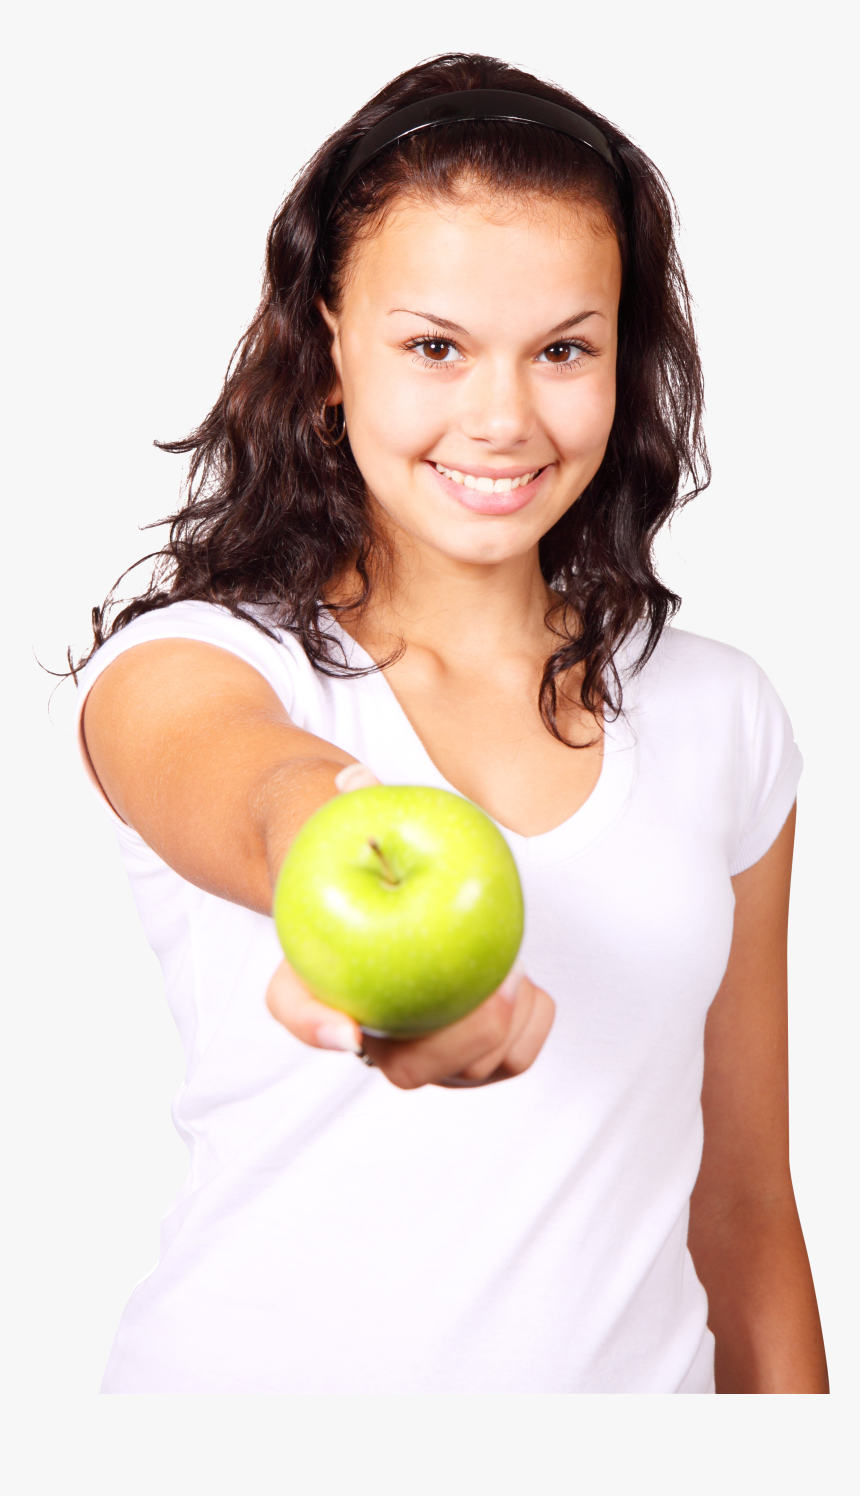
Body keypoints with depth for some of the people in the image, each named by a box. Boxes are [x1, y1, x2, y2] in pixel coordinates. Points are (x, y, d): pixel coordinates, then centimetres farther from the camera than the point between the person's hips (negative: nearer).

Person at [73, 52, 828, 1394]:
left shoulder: (720, 715, 0)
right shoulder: (188, 666, -11)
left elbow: (744, 1197, 3)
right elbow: (266, 797, -36)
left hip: (635, 1362, 3)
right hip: (258, 1378, -2)